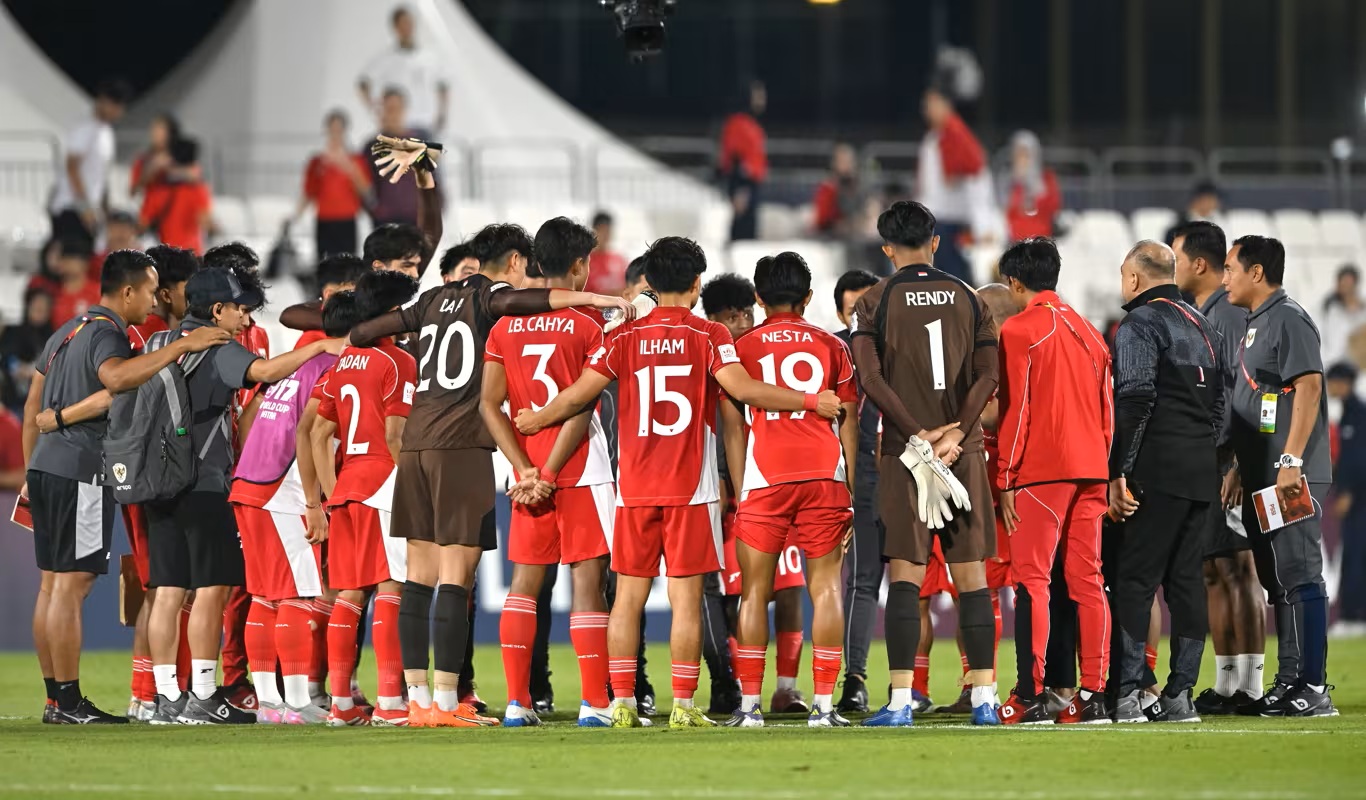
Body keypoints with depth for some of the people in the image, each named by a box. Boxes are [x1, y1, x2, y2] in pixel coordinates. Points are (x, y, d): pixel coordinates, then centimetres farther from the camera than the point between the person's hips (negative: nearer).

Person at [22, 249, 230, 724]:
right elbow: (115, 376, -36)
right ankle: (67, 701, -9)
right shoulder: (105, 334, -11)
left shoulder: (68, 331, 19)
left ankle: (55, 699, 14)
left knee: (52, 585, 11)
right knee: (72, 583, -8)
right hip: (81, 472, -10)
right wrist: (179, 347, -33)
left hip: (47, 468, 10)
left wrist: (31, 472, 28)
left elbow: (33, 408, 23)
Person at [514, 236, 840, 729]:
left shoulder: (625, 338, 5)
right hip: (691, 488, -2)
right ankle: (683, 706, -5)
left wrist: (534, 421, 22)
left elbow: (578, 396, 4)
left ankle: (622, 703, 4)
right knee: (686, 597, -1)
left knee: (629, 595, 7)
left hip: (635, 487, 2)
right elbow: (742, 389, -14)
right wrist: (812, 402, -5)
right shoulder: (708, 336, -2)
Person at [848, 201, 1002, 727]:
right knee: (971, 576, 5)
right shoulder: (967, 299, 8)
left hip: (906, 451, -2)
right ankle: (983, 697, 2)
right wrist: (956, 433, -7)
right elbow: (988, 374, -2)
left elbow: (871, 378, -10)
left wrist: (917, 433, -9)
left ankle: (901, 701, -9)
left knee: (905, 577, -3)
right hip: (963, 454, 2)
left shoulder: (876, 302, 1)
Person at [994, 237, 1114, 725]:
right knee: (1087, 580, 6)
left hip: (1041, 469, -6)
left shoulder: (1019, 331, -4)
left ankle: (1030, 697, -12)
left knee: (1032, 578, -6)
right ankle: (1094, 695, 3)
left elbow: (1014, 409, -9)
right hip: (1091, 469, 6)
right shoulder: (1087, 331, 17)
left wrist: (1006, 479, -7)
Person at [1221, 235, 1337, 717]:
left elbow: (1309, 386, -21)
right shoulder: (1257, 324, 19)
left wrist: (1291, 462, -26)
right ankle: (1289, 683, 18)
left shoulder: (1288, 320, -11)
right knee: (1279, 582, 13)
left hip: (1291, 479, -10)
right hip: (1262, 479, 10)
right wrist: (1241, 469, 23)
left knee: (1298, 577, -10)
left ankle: (1313, 690, -10)